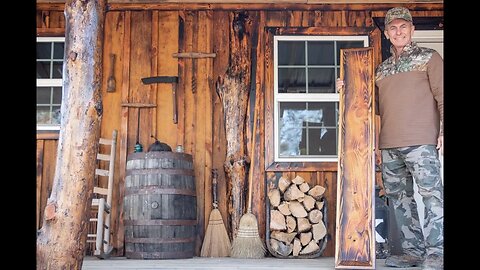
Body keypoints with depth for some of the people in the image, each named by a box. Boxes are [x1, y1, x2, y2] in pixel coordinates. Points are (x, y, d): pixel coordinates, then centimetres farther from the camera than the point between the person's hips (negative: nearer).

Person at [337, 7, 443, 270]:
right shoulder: (382, 68, 20)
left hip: (421, 141, -5)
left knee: (431, 194, -10)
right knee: (399, 197, 7)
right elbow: (376, 105, 22)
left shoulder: (429, 57, 7)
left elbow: (441, 96, 0)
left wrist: (443, 130, -11)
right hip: (389, 145, 6)